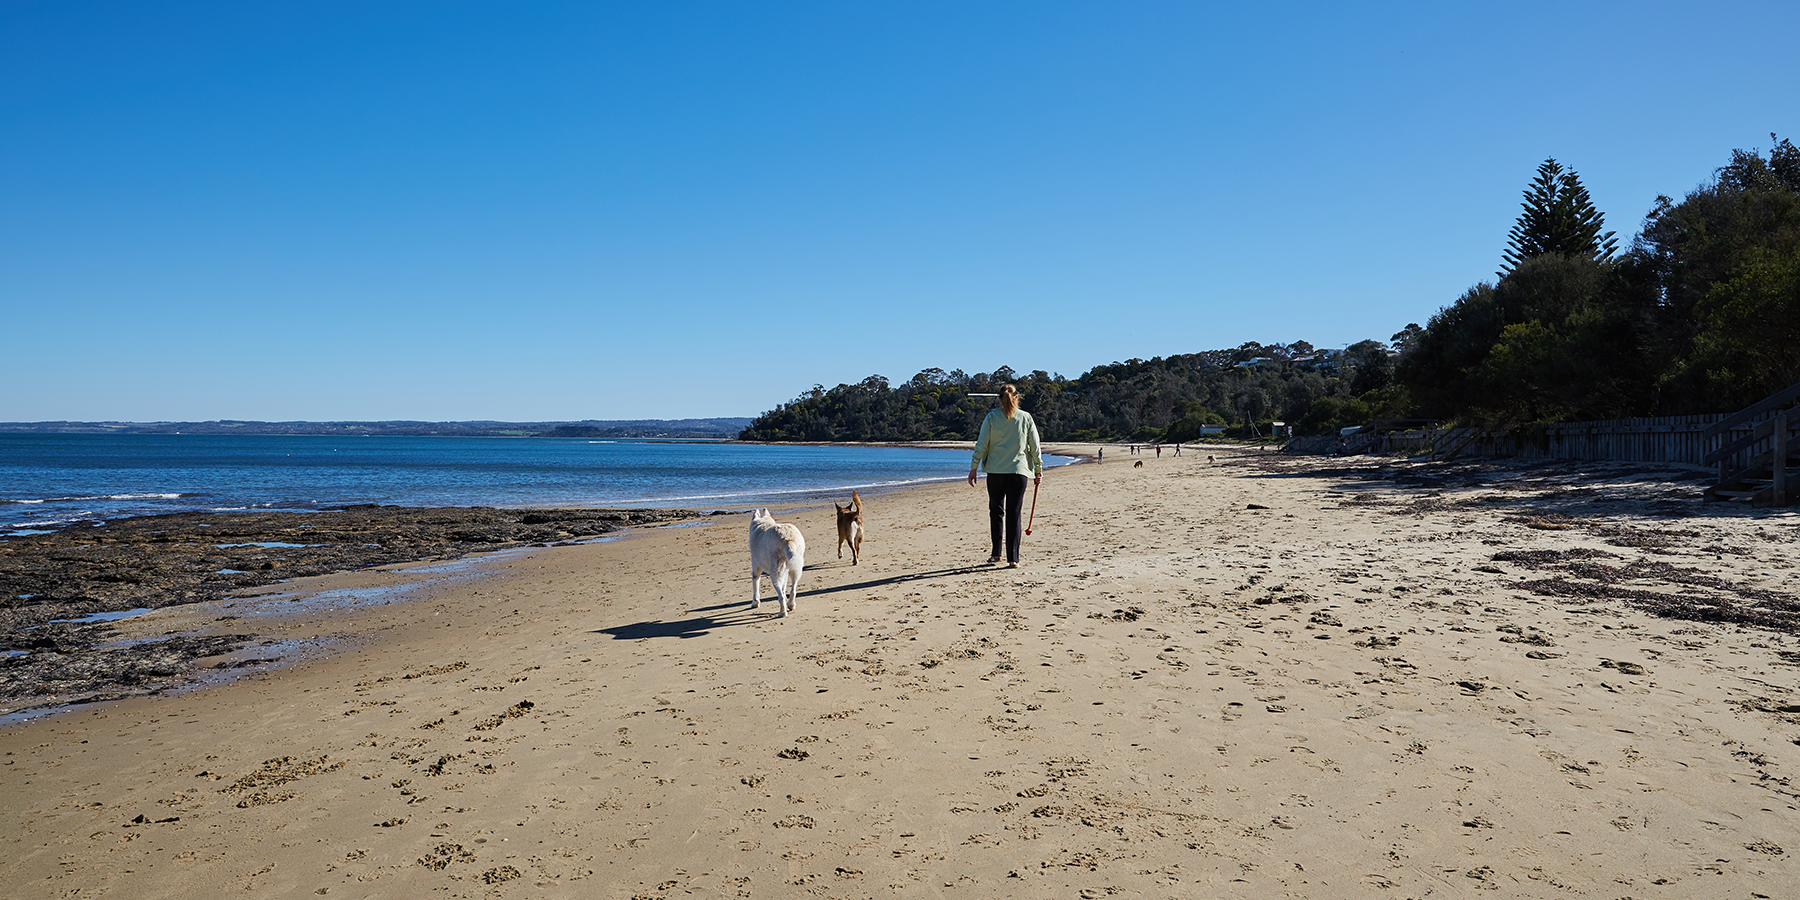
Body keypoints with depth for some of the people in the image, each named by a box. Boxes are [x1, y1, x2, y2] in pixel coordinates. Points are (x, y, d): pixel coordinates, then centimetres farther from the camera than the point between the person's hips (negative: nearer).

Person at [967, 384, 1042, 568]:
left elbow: (981, 444, -2)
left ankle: (996, 553, 18)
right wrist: (1038, 469, 13)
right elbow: (1034, 446, 5)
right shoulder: (1026, 417, 2)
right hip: (1019, 470, 0)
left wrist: (973, 468, 3)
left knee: (996, 511, 15)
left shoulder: (992, 417, 0)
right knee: (1014, 514, 1)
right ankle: (1013, 558, -4)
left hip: (996, 470, 0)